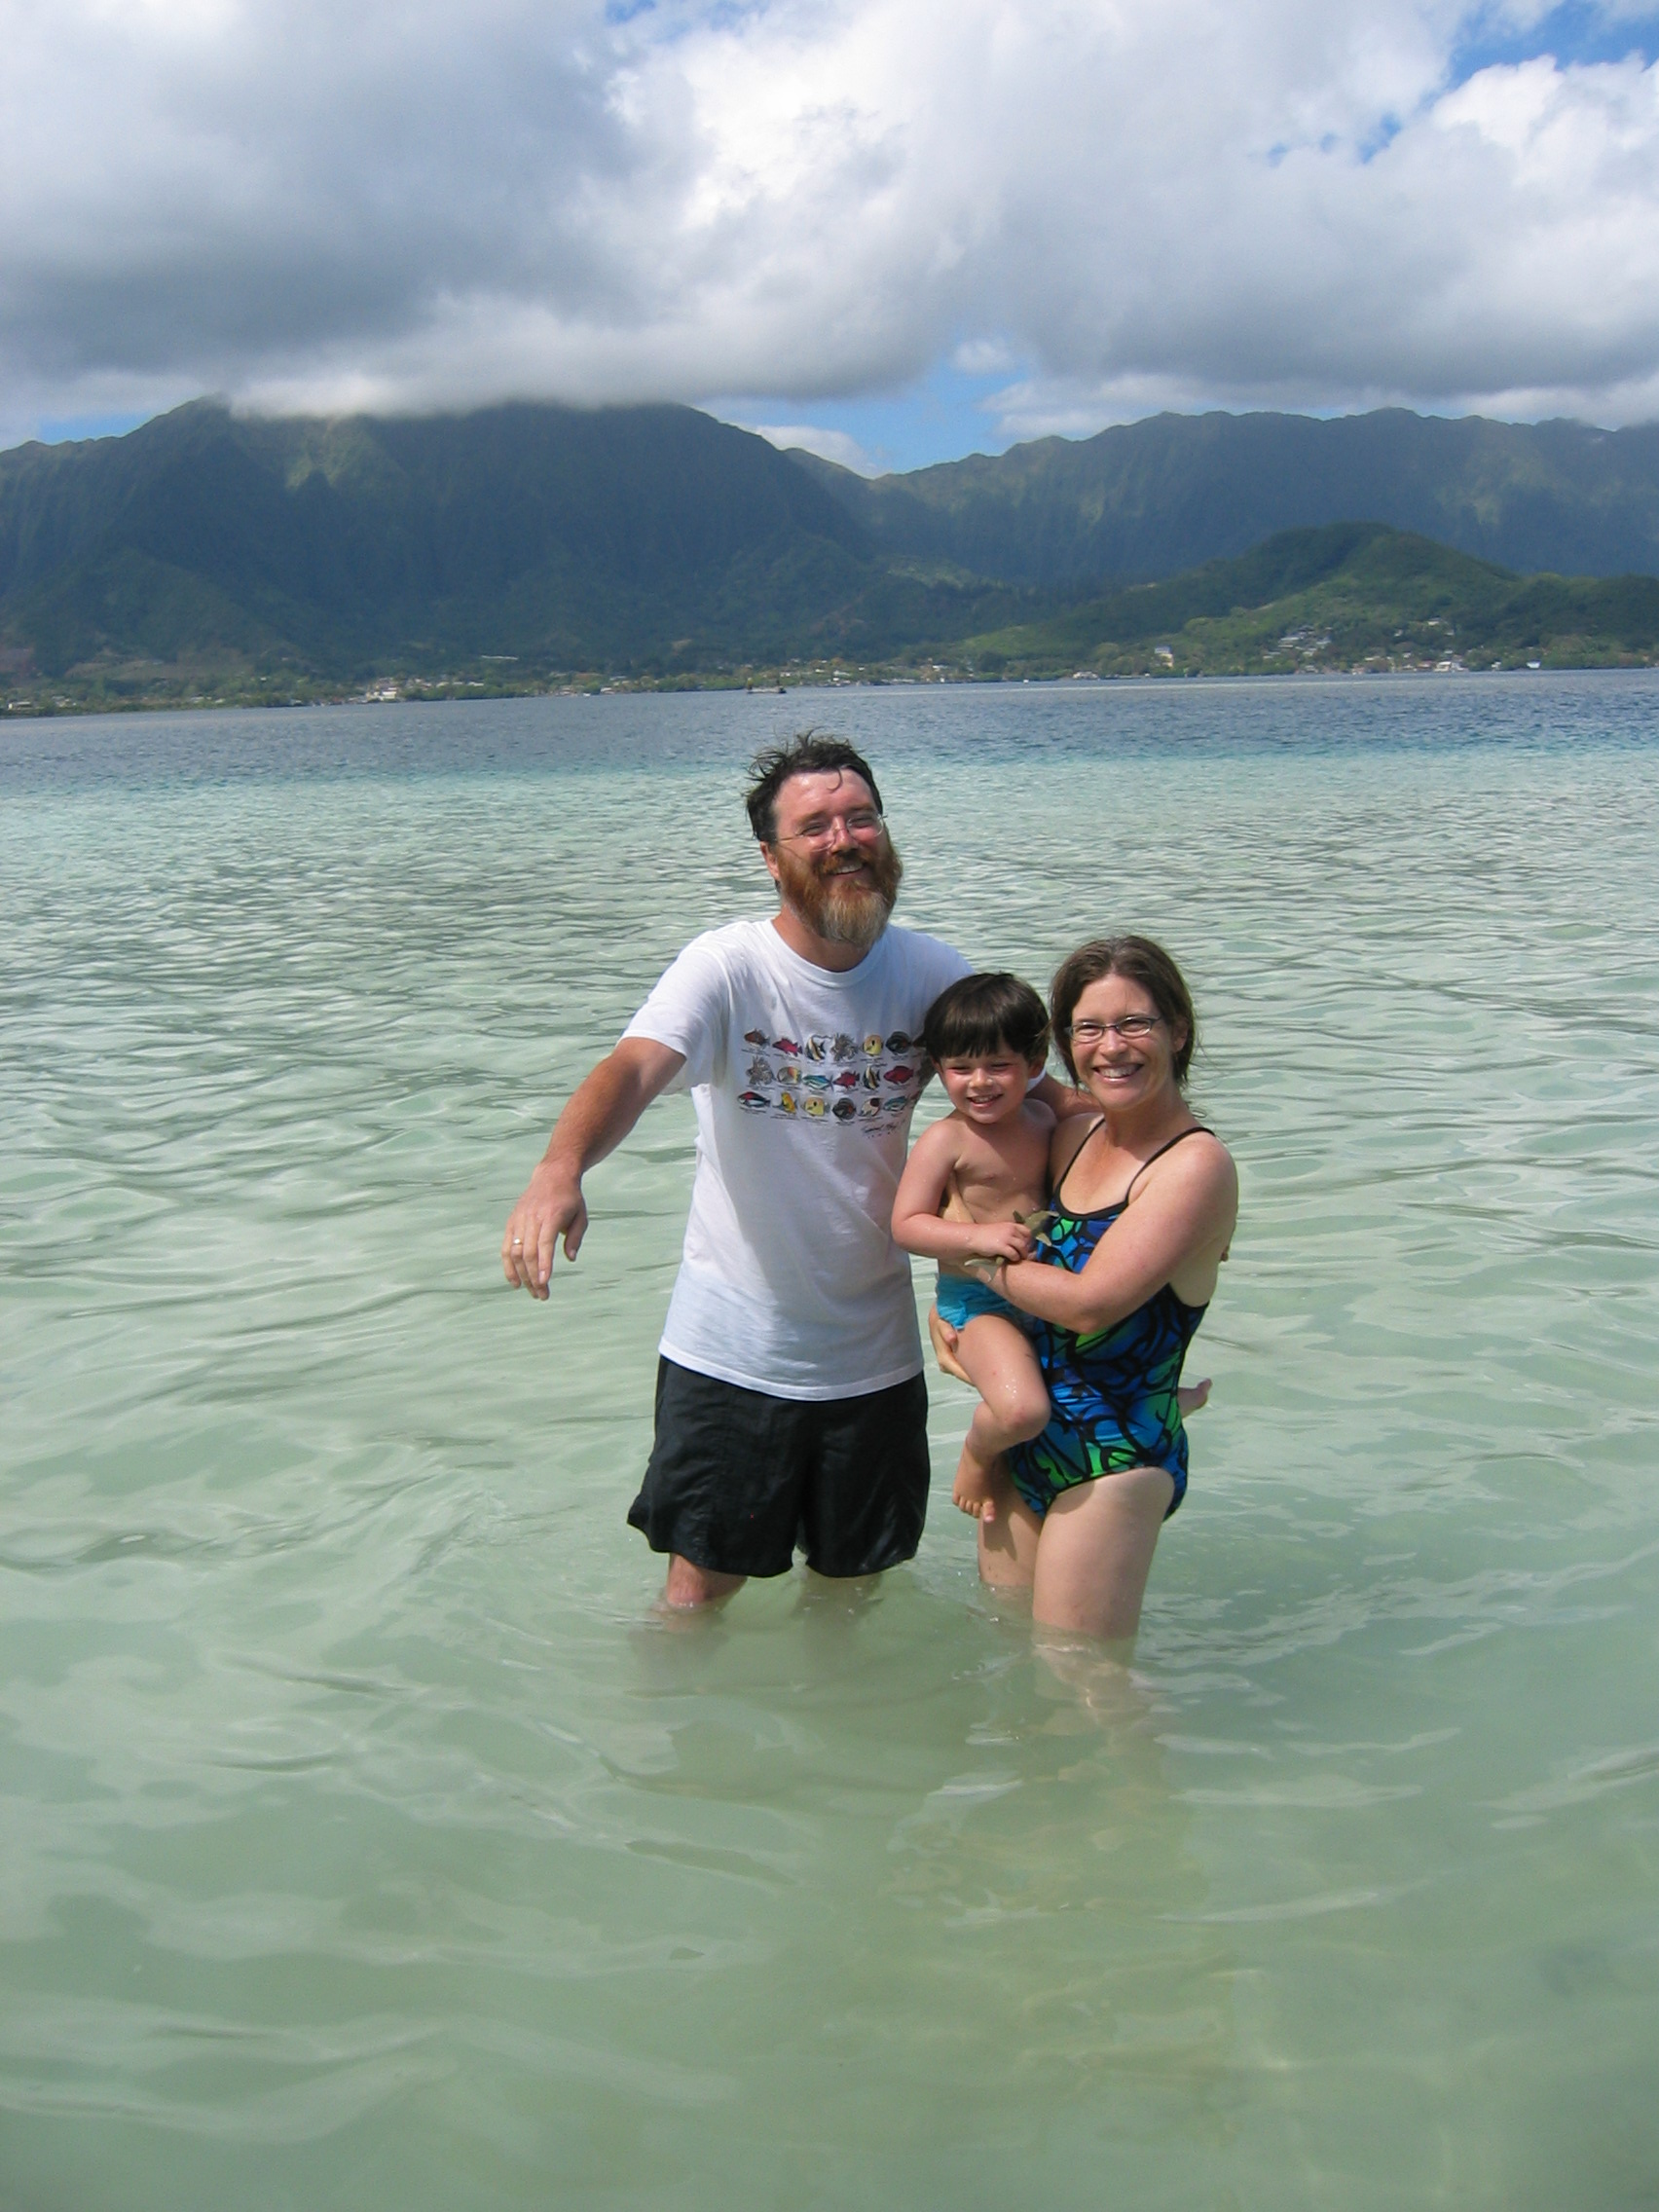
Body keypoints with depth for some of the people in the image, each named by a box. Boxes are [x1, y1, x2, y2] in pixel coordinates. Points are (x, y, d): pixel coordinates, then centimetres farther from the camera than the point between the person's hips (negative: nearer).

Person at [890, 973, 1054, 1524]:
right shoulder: (945, 1140, -15)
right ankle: (977, 1454, 3)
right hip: (979, 1301, -7)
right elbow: (906, 1225, -17)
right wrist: (977, 1237, -28)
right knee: (1022, 1410, -28)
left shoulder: (1044, 1119, 6)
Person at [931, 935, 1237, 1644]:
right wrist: (947, 1312, 3)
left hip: (1113, 1460, -8)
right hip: (1025, 1444, 8)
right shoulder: (1072, 1136, 6)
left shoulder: (1196, 1163, -17)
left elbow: (1089, 1301, -24)